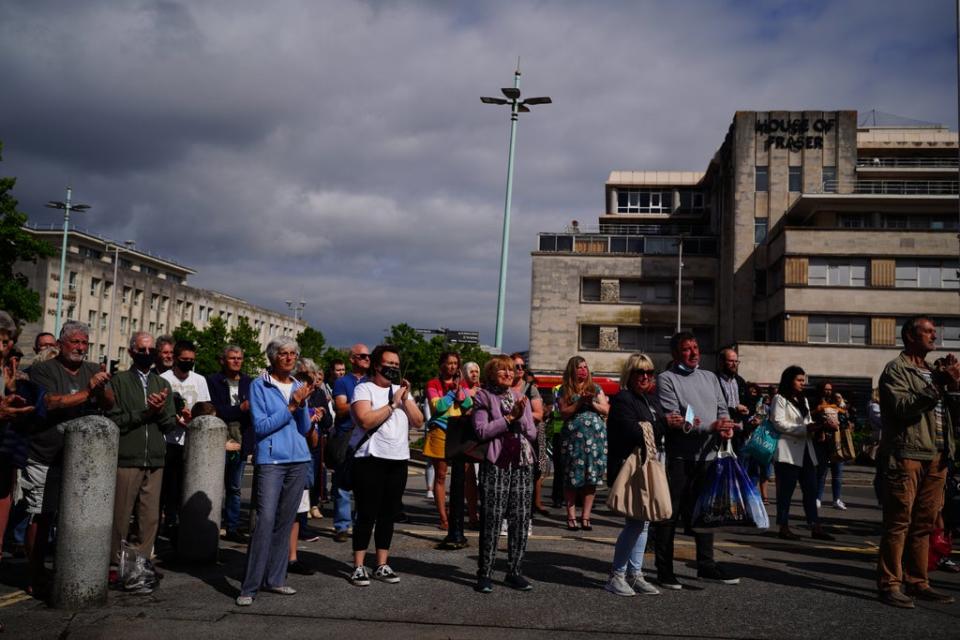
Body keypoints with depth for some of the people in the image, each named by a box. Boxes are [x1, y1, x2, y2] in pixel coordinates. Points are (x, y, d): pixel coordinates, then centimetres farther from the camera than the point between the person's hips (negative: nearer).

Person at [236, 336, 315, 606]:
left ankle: (275, 579, 17)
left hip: (298, 460, 5)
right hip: (270, 460, -5)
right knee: (265, 520, -14)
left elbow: (304, 429, 8)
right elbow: (260, 426, -11)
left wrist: (303, 404, -8)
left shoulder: (298, 386, 12)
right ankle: (249, 587, -8)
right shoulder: (259, 386, -2)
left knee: (285, 522, 8)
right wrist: (291, 406, -14)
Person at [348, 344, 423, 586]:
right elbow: (366, 420, -20)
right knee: (367, 515, -2)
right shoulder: (364, 389, -3)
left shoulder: (402, 390, 15)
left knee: (388, 515, 10)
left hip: (399, 460, 6)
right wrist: (393, 403, -14)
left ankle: (382, 566, 18)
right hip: (371, 459, -6)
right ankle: (359, 567, 6)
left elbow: (418, 422, 6)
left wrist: (405, 398, -6)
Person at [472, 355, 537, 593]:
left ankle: (514, 571, 15)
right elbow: (481, 431, -9)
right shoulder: (483, 397, 3)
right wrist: (510, 418, -8)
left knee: (521, 518, 5)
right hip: (495, 464, -4)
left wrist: (520, 417, -7)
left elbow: (533, 434, 10)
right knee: (491, 518, -5)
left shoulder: (521, 399, 16)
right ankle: (485, 573, 4)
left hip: (522, 465, 5)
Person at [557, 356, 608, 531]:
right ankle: (571, 516, 3)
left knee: (591, 478, 0)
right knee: (573, 477, -2)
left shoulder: (595, 388, 14)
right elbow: (564, 412, -3)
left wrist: (592, 403, -7)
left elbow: (606, 410, 8)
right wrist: (580, 402, -13)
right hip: (573, 437, -2)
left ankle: (585, 516, 5)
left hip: (595, 437, 2)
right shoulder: (565, 391, 8)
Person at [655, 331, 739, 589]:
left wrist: (726, 427, -8)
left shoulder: (709, 377, 16)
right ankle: (664, 571, 9)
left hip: (707, 455, 6)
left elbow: (722, 408, 14)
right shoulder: (667, 379, -5)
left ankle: (706, 565, 27)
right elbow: (674, 420, -15)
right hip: (679, 457, -6)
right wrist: (710, 427, -22)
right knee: (670, 515, 0)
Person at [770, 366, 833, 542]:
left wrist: (817, 427, -1)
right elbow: (778, 423, -13)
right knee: (786, 491, -2)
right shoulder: (780, 399, -3)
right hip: (788, 452, -7)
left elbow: (809, 423, 22)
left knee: (811, 490, 5)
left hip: (806, 451, 8)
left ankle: (815, 527, 7)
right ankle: (784, 527, 4)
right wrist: (805, 428, -17)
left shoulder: (803, 400, 22)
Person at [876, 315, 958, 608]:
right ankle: (889, 585, -2)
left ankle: (917, 582, 18)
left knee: (924, 524, 11)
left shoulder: (933, 371, 22)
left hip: (936, 458, 8)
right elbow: (902, 407, -17)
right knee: (898, 523, -6)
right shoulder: (896, 369, -2)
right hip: (906, 455, -8)